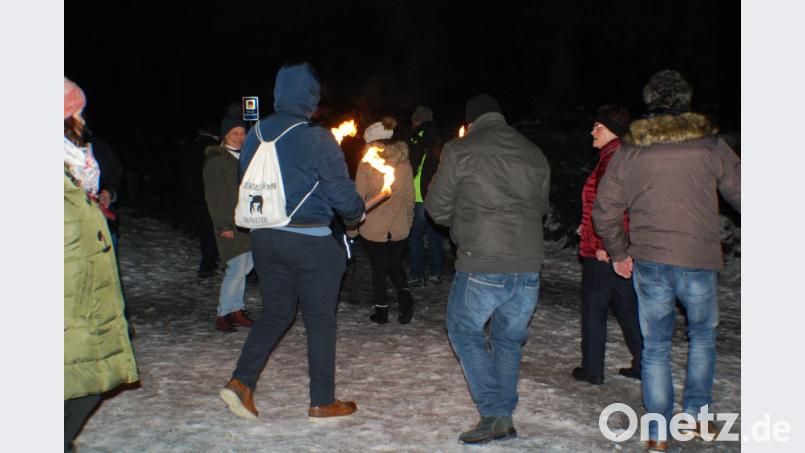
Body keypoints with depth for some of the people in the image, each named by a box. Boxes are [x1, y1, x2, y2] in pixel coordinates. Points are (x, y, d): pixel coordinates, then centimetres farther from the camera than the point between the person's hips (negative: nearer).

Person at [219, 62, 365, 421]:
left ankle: (241, 381, 7)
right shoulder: (317, 139, -14)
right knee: (320, 319, 7)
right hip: (308, 240, -6)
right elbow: (342, 192, -10)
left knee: (275, 312, 19)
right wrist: (356, 216, 11)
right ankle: (322, 401, 15)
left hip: (263, 237, 6)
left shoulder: (254, 136, 5)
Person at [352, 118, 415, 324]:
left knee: (378, 269, 12)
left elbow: (358, 197, -8)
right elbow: (410, 196, 7)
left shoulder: (367, 164, -10)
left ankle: (381, 311, 16)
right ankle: (404, 295, -3)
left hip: (373, 228, -3)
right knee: (395, 265, 20)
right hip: (399, 228, 3)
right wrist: (409, 221, 19)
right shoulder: (404, 163, 1)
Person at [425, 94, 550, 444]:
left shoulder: (459, 150, -3)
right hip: (529, 266, 5)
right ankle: (504, 419, 20)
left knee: (464, 330, 14)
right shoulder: (534, 154, 10)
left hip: (482, 265, -4)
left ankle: (494, 414, 6)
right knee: (508, 339, 18)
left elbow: (437, 208, 4)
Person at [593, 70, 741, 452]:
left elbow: (604, 209, 3)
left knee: (655, 346, 11)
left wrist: (619, 252, 16)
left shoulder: (630, 149, 2)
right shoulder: (710, 144, -2)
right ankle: (696, 413, 25)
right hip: (700, 259, 0)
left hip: (649, 262, 1)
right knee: (703, 334, 24)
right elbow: (739, 192, 5)